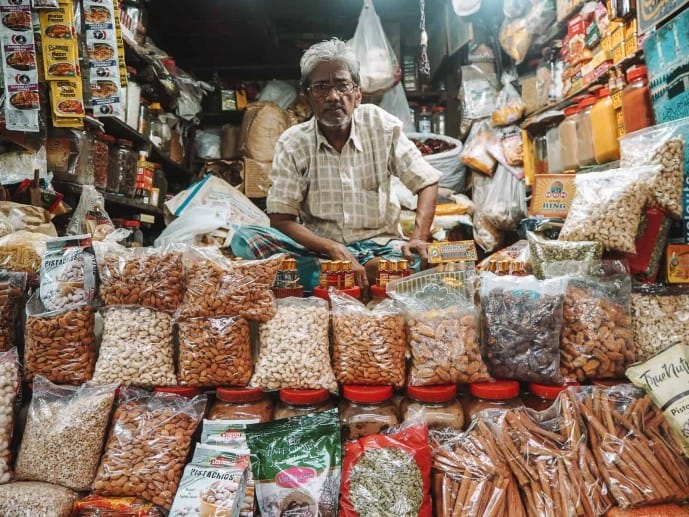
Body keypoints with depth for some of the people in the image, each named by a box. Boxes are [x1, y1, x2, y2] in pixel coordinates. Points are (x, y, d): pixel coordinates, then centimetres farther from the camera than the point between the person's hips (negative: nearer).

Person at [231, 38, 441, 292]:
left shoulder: (380, 125, -3)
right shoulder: (292, 143, -4)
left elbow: (427, 182, 0)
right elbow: (281, 219, -8)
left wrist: (419, 239, -18)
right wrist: (335, 249, -23)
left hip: (378, 245, -1)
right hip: (317, 247, 2)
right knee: (244, 238, -25)